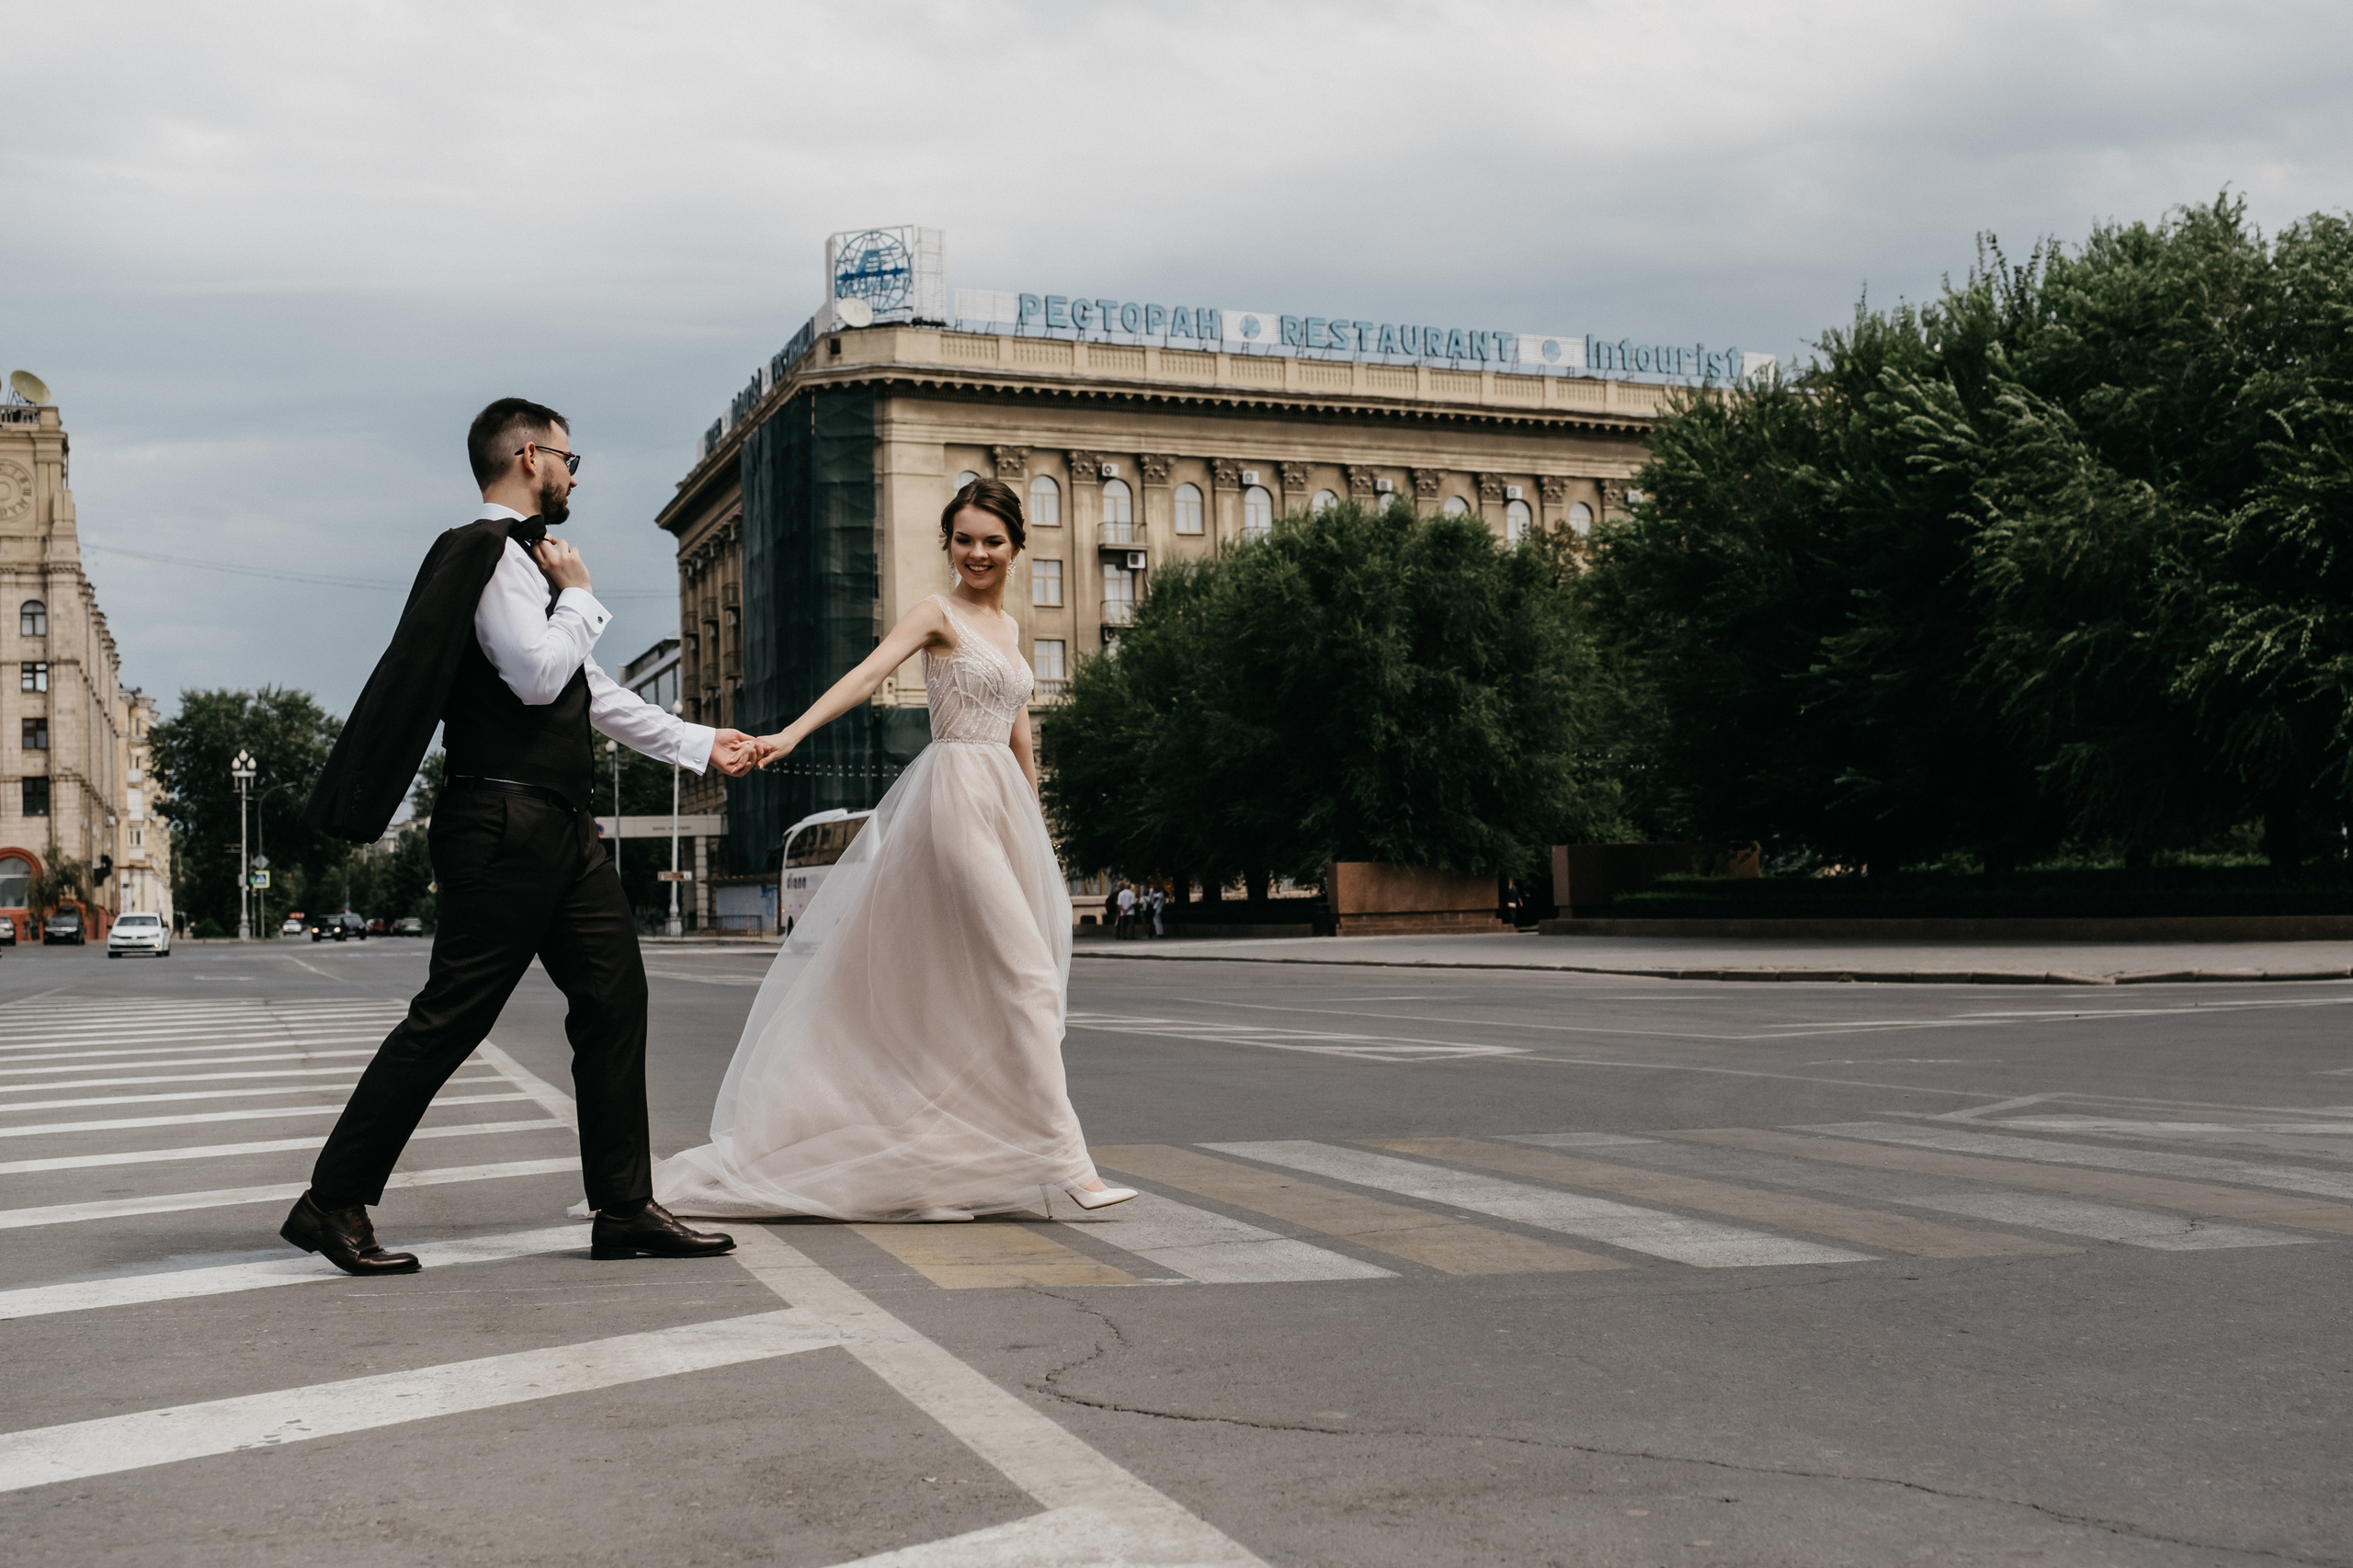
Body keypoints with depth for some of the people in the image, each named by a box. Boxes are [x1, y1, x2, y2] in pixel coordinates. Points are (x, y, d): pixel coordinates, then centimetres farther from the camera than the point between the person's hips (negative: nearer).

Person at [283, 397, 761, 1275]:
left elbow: (590, 693, 26)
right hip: (507, 825, -10)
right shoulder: (488, 552, -10)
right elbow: (539, 675, -21)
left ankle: (625, 1210, 12)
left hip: (559, 827, 10)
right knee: (451, 1017, -6)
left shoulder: (527, 559, 20)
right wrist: (579, 596, -4)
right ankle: (334, 1203, 6)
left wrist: (699, 744, 30)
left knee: (615, 998, 7)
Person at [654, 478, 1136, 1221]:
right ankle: (1065, 1160, -11)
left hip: (1004, 806, 8)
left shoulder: (1006, 627, 19)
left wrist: (1036, 831, 22)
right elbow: (866, 673, -21)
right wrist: (791, 733, -35)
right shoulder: (938, 614, -5)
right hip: (956, 794, -8)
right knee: (1022, 974, -12)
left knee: (962, 985, 9)